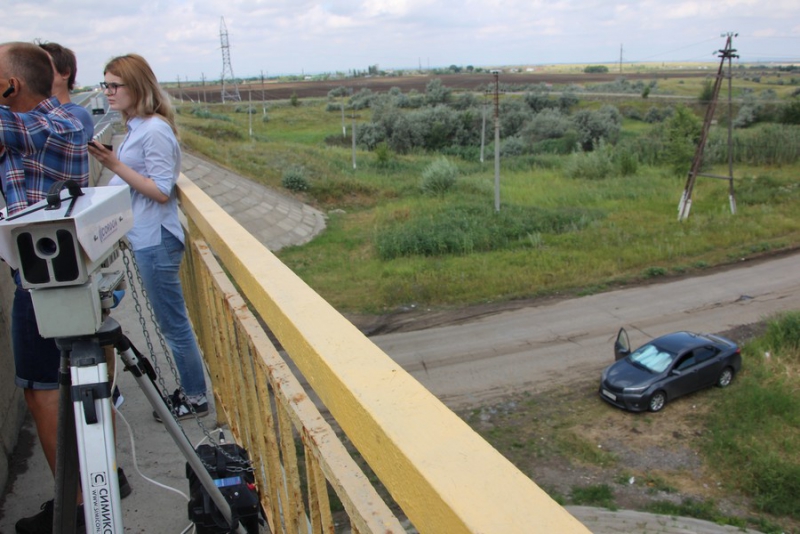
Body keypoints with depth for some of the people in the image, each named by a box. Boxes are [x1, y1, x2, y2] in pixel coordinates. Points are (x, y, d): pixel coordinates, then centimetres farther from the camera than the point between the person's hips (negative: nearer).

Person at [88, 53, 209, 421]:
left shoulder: (155, 131, -15)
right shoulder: (136, 128, 13)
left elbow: (161, 191, -19)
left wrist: (115, 165, -21)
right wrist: (110, 163, 6)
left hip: (156, 241, -10)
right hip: (144, 238, 10)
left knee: (173, 323, 1)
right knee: (170, 322, 17)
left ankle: (195, 398, 16)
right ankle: (187, 389, 30)